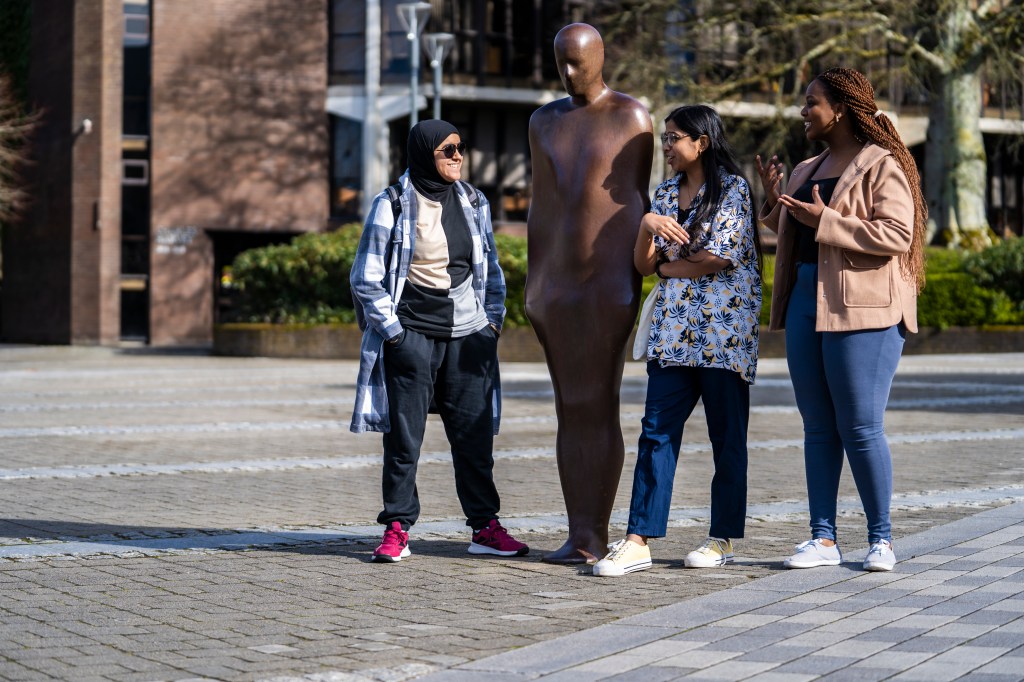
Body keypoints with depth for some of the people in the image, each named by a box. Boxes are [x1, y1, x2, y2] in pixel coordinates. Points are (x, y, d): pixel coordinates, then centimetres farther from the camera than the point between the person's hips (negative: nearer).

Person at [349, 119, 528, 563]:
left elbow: (491, 268, 20)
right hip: (411, 336, -4)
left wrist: (494, 318, 10)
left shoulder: (473, 204, 9)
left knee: (475, 435, 3)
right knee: (403, 438, 0)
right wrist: (391, 331, -8)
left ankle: (485, 526, 10)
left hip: (468, 336, 4)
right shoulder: (392, 207, -4)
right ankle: (396, 529, 6)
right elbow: (366, 279, -3)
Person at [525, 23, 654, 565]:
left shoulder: (633, 117, -3)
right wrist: (532, 284, 8)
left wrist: (637, 277, -6)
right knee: (570, 409, 5)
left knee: (599, 406, -9)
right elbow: (540, 205, 12)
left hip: (611, 281, -5)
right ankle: (579, 536, 9)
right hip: (558, 282, 5)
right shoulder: (545, 121, 11)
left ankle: (596, 533, -1)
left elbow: (637, 198, -1)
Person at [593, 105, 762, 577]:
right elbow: (644, 264, 9)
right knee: (656, 431, -3)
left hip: (723, 329, -5)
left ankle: (723, 539, 11)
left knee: (727, 436, 2)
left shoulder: (732, 188, -3)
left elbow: (717, 259, -13)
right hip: (674, 328, 6)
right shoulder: (666, 192, 15)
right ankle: (638, 541, -6)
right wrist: (647, 225, -9)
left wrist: (669, 266, 1)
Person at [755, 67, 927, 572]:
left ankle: (881, 539, 4)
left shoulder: (880, 165, -6)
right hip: (805, 304, 8)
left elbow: (897, 233, -18)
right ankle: (823, 538, 10)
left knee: (861, 428, -6)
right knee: (818, 428, 7)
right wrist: (774, 202, 12)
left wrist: (825, 220, -18)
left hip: (861, 309, -8)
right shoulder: (806, 171, 20)